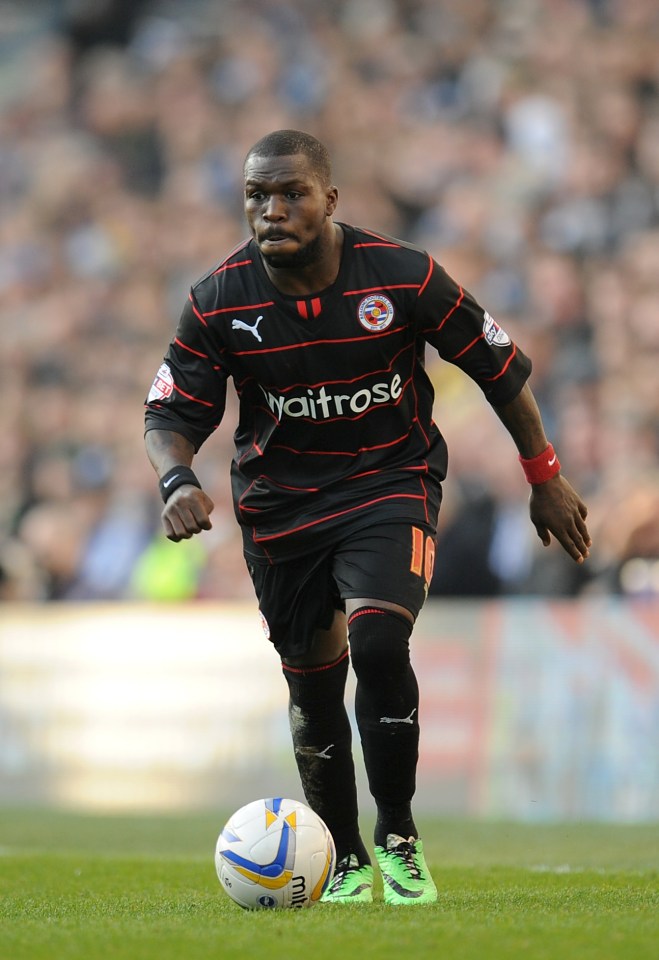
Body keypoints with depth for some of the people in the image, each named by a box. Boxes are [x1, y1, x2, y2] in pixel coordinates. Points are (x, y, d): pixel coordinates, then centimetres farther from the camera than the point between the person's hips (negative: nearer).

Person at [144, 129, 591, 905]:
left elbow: (499, 368, -2)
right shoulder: (219, 301, -12)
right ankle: (346, 861, 28)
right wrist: (176, 480, -27)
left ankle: (397, 838, -5)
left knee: (378, 647, -24)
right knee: (313, 688, 7)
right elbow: (171, 414, -4)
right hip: (279, 505, 2)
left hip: (390, 487, -2)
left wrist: (545, 477, 4)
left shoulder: (404, 278, -15)